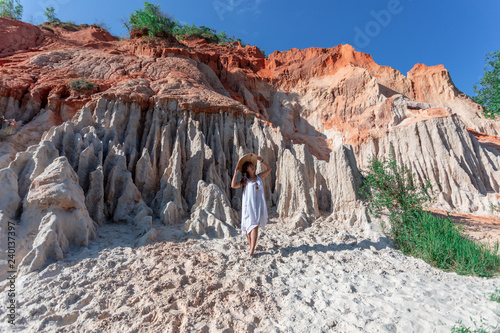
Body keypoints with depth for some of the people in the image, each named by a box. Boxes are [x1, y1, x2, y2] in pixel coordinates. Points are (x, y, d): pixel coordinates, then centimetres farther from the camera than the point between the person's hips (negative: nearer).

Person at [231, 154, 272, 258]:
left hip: (258, 205, 2)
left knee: (255, 226, -8)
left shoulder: (259, 177, 12)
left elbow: (269, 169, 23)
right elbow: (233, 185, -11)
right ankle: (251, 246, 23)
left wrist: (261, 160, 14)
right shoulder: (244, 180, 2)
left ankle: (252, 251, -10)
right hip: (248, 205, -2)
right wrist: (235, 173, -14)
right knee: (249, 226, 5)